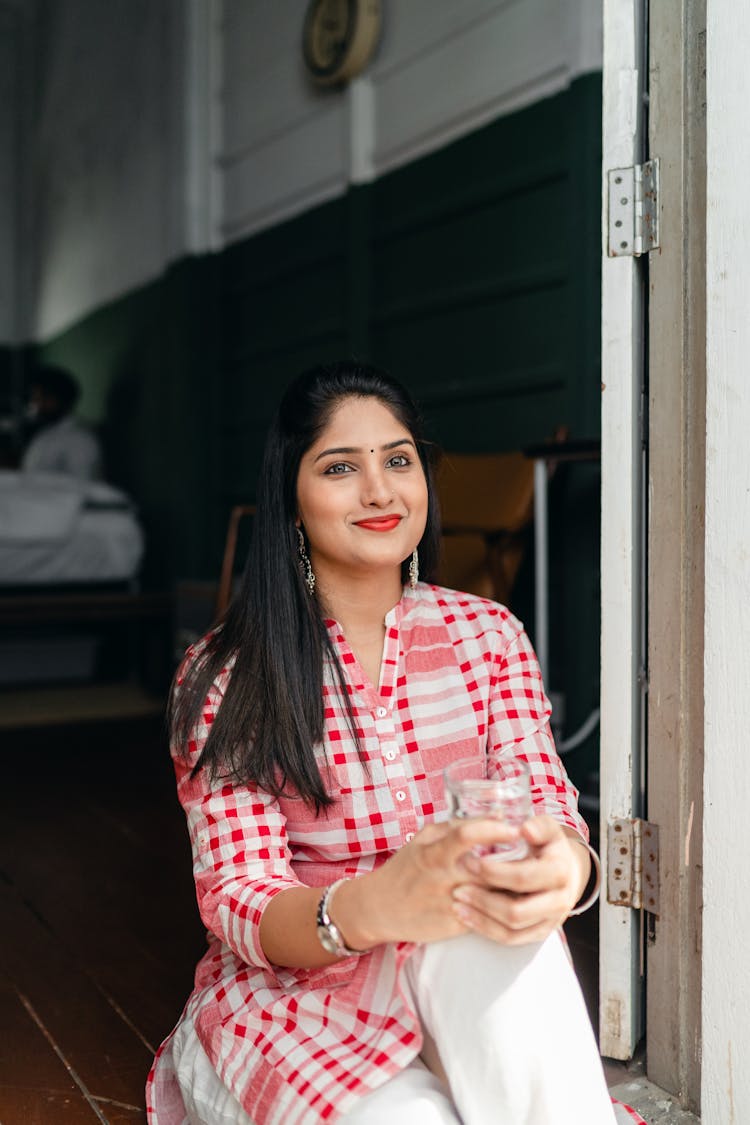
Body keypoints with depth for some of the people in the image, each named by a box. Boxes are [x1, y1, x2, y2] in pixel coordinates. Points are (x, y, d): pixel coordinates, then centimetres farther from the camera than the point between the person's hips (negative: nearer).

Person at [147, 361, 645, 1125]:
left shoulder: (488, 634, 3)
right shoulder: (225, 676, -6)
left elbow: (549, 807, -6)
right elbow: (237, 904, -14)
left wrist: (563, 867, -34)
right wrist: (374, 907, -37)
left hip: (462, 985, 4)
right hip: (285, 991, -3)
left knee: (506, 931, -32)